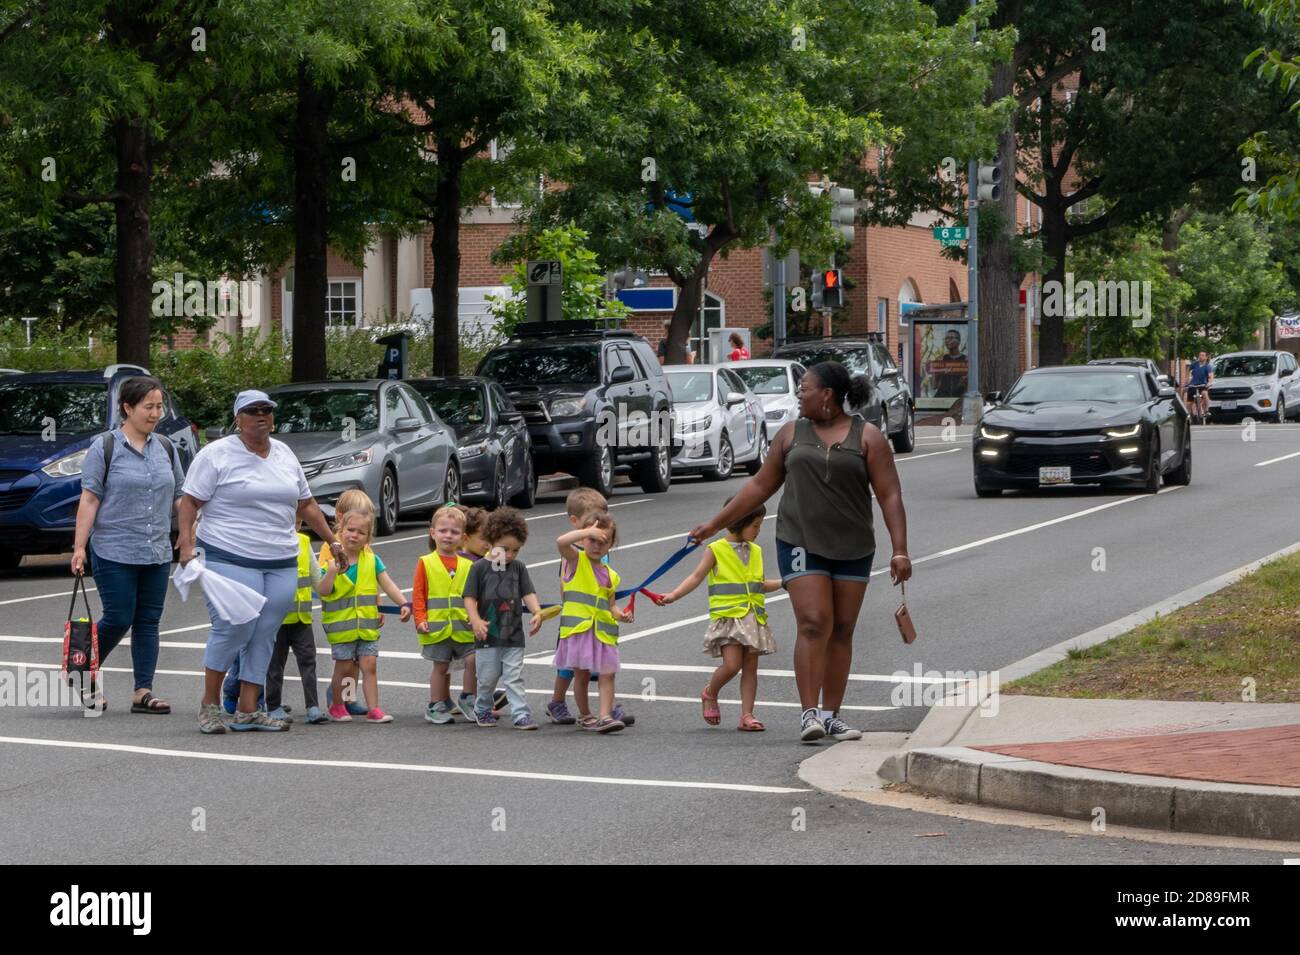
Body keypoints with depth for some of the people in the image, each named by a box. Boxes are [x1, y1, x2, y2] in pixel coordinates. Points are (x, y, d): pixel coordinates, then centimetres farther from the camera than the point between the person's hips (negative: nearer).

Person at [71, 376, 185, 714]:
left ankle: (143, 692, 6)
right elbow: (90, 499, -7)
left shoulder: (166, 449, 12)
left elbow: (179, 497, 18)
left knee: (148, 621, 4)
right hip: (114, 552, -5)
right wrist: (79, 547, -12)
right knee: (119, 619, -5)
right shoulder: (104, 448, -4)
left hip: (157, 554, 5)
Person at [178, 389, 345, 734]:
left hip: (281, 563, 6)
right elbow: (190, 501, -4)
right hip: (230, 559, -6)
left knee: (264, 636, 3)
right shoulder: (217, 454, -2)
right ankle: (210, 705, 3)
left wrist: (332, 540, 21)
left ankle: (248, 711, 8)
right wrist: (186, 543, -16)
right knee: (233, 629, -12)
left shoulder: (284, 454, 16)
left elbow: (306, 504, 24)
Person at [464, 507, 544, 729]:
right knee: (487, 678, 8)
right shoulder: (480, 568, -3)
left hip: (513, 635, 1)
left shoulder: (518, 568, 6)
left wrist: (537, 612, -17)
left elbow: (528, 593, 2)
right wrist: (476, 620, -19)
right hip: (488, 635, -1)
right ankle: (483, 709, 29)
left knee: (514, 677, -3)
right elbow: (470, 597, -5)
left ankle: (520, 713, -5)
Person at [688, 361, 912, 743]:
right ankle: (809, 714, -15)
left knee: (842, 630, 4)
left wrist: (900, 550, -12)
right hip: (801, 543, 0)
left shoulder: (867, 437, 0)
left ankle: (830, 714, 10)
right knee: (813, 624, -12)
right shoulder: (792, 434, 8)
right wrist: (715, 523, 13)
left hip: (852, 548, 0)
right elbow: (761, 485, 14)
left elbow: (890, 496, -4)